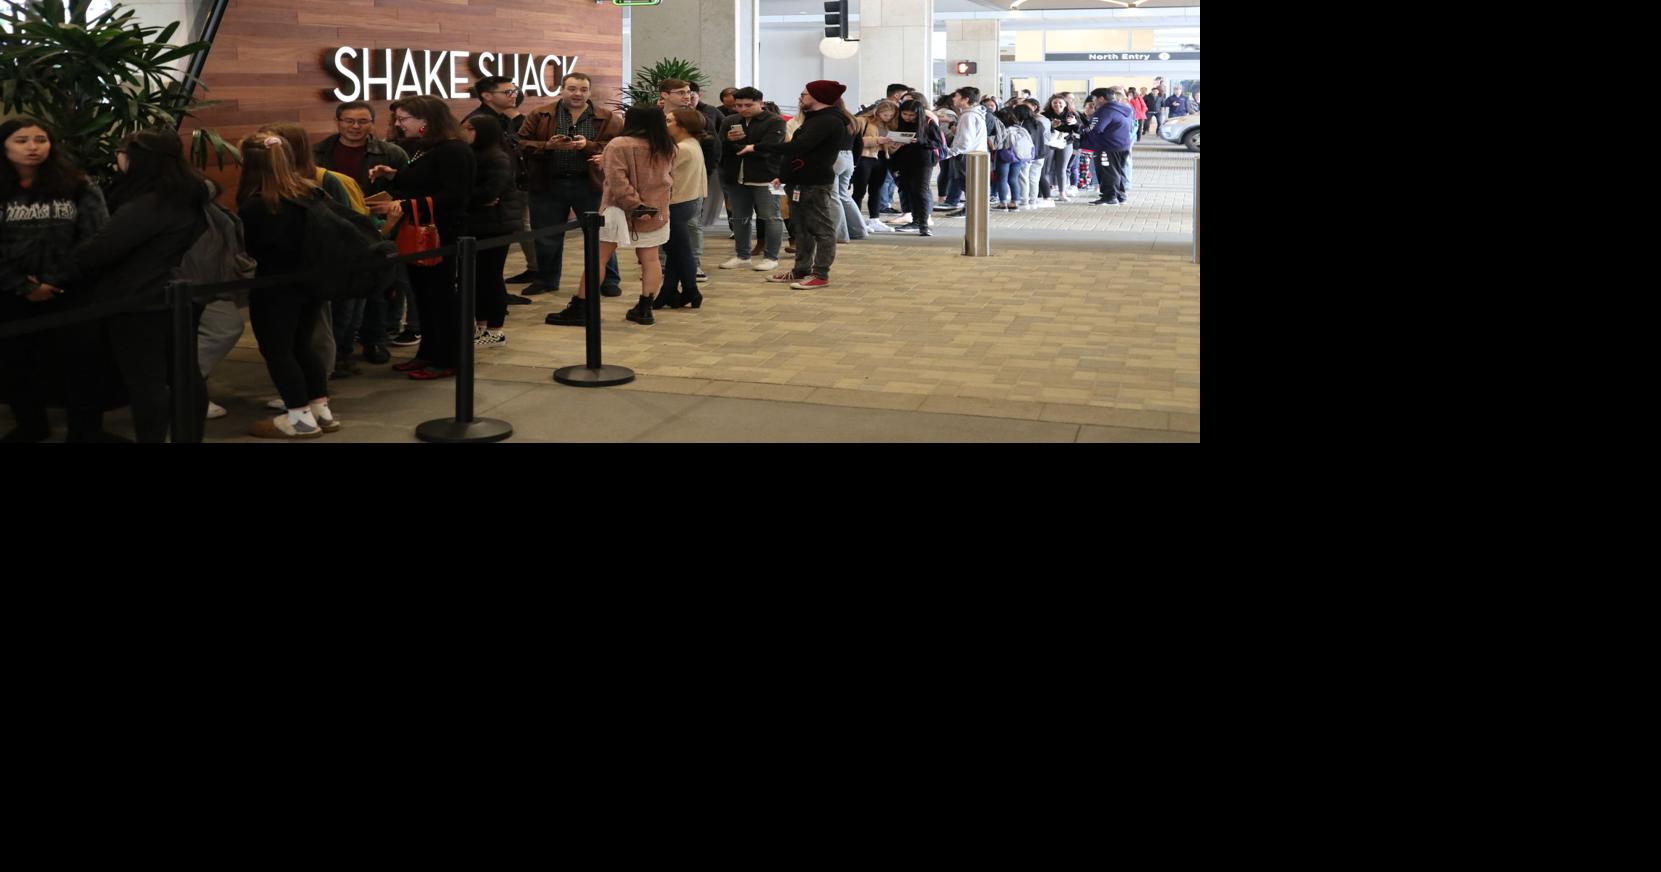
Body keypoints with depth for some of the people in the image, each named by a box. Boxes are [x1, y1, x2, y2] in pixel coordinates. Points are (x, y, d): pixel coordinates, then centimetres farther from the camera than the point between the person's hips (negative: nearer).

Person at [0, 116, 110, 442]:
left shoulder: (78, 187, 0)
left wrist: (55, 280, -14)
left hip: (69, 291, -2)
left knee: (81, 360, 0)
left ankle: (85, 432, 13)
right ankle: (31, 425, 30)